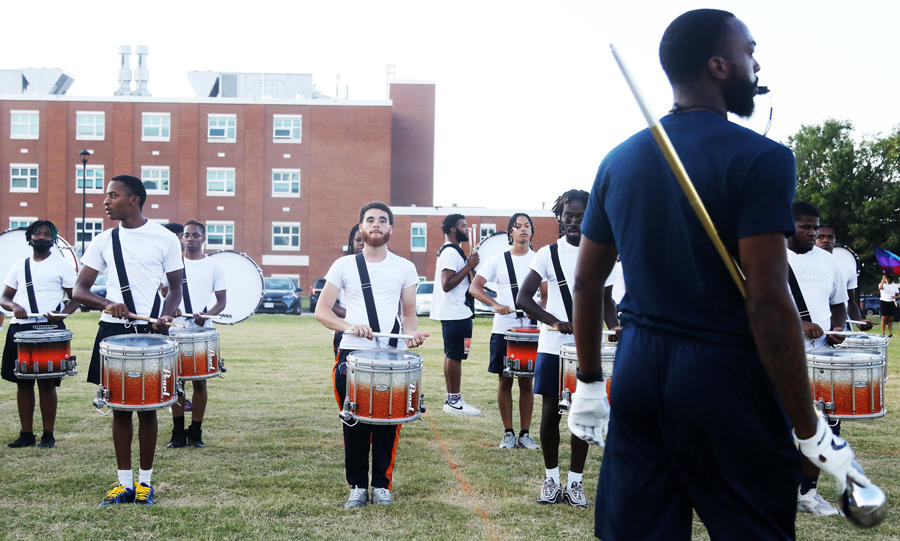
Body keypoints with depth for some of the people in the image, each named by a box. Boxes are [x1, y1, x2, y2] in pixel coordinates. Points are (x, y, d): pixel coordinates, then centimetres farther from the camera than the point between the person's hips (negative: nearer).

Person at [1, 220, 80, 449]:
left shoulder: (61, 265, 4)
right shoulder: (19, 266, 15)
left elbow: (75, 298, 2)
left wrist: (62, 314, -17)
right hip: (20, 328, 4)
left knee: (47, 382, -2)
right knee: (23, 382, 6)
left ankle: (48, 435, 5)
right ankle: (26, 434, 15)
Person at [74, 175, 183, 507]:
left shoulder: (165, 239, 0)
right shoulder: (103, 241, 6)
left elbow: (175, 287, 6)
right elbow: (79, 290, 5)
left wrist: (165, 316, -14)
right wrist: (107, 304, -16)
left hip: (151, 332, -2)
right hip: (113, 330, 2)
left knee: (147, 406, 3)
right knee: (119, 406, 6)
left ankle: (145, 482, 15)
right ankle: (124, 483, 15)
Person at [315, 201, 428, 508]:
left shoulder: (404, 268, 10)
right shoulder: (344, 266, 6)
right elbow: (321, 311, 3)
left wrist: (411, 333, -7)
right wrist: (349, 327, -15)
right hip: (352, 355, 0)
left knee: (388, 423, 1)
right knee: (355, 424, 3)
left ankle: (382, 485, 15)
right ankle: (357, 486, 15)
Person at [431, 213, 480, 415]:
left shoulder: (448, 251, 17)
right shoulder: (451, 253, -16)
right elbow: (447, 284, -24)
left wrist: (469, 263, 12)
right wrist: (469, 266, -21)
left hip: (452, 313, 11)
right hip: (457, 313, -11)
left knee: (451, 355, 12)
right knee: (455, 356, -7)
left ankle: (451, 399, 18)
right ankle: (454, 401, -3)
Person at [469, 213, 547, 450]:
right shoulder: (497, 260, 6)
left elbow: (546, 295, 4)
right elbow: (474, 287, -1)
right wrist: (495, 304, -18)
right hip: (502, 330, 0)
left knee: (527, 382, 3)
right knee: (505, 381, 4)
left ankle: (525, 434, 11)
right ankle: (508, 434, 12)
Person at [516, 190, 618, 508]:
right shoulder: (548, 254, -2)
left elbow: (606, 300, 13)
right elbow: (523, 298, -6)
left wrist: (614, 327, -8)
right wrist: (555, 321, -20)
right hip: (553, 347, -1)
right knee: (550, 412, 4)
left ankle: (575, 482, 15)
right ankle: (551, 480, 17)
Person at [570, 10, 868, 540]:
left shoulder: (618, 161, 7)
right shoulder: (760, 158, -12)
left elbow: (587, 283, 11)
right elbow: (768, 305, -18)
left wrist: (589, 383, 20)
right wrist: (811, 432, -11)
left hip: (638, 373, 6)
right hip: (724, 377, -6)